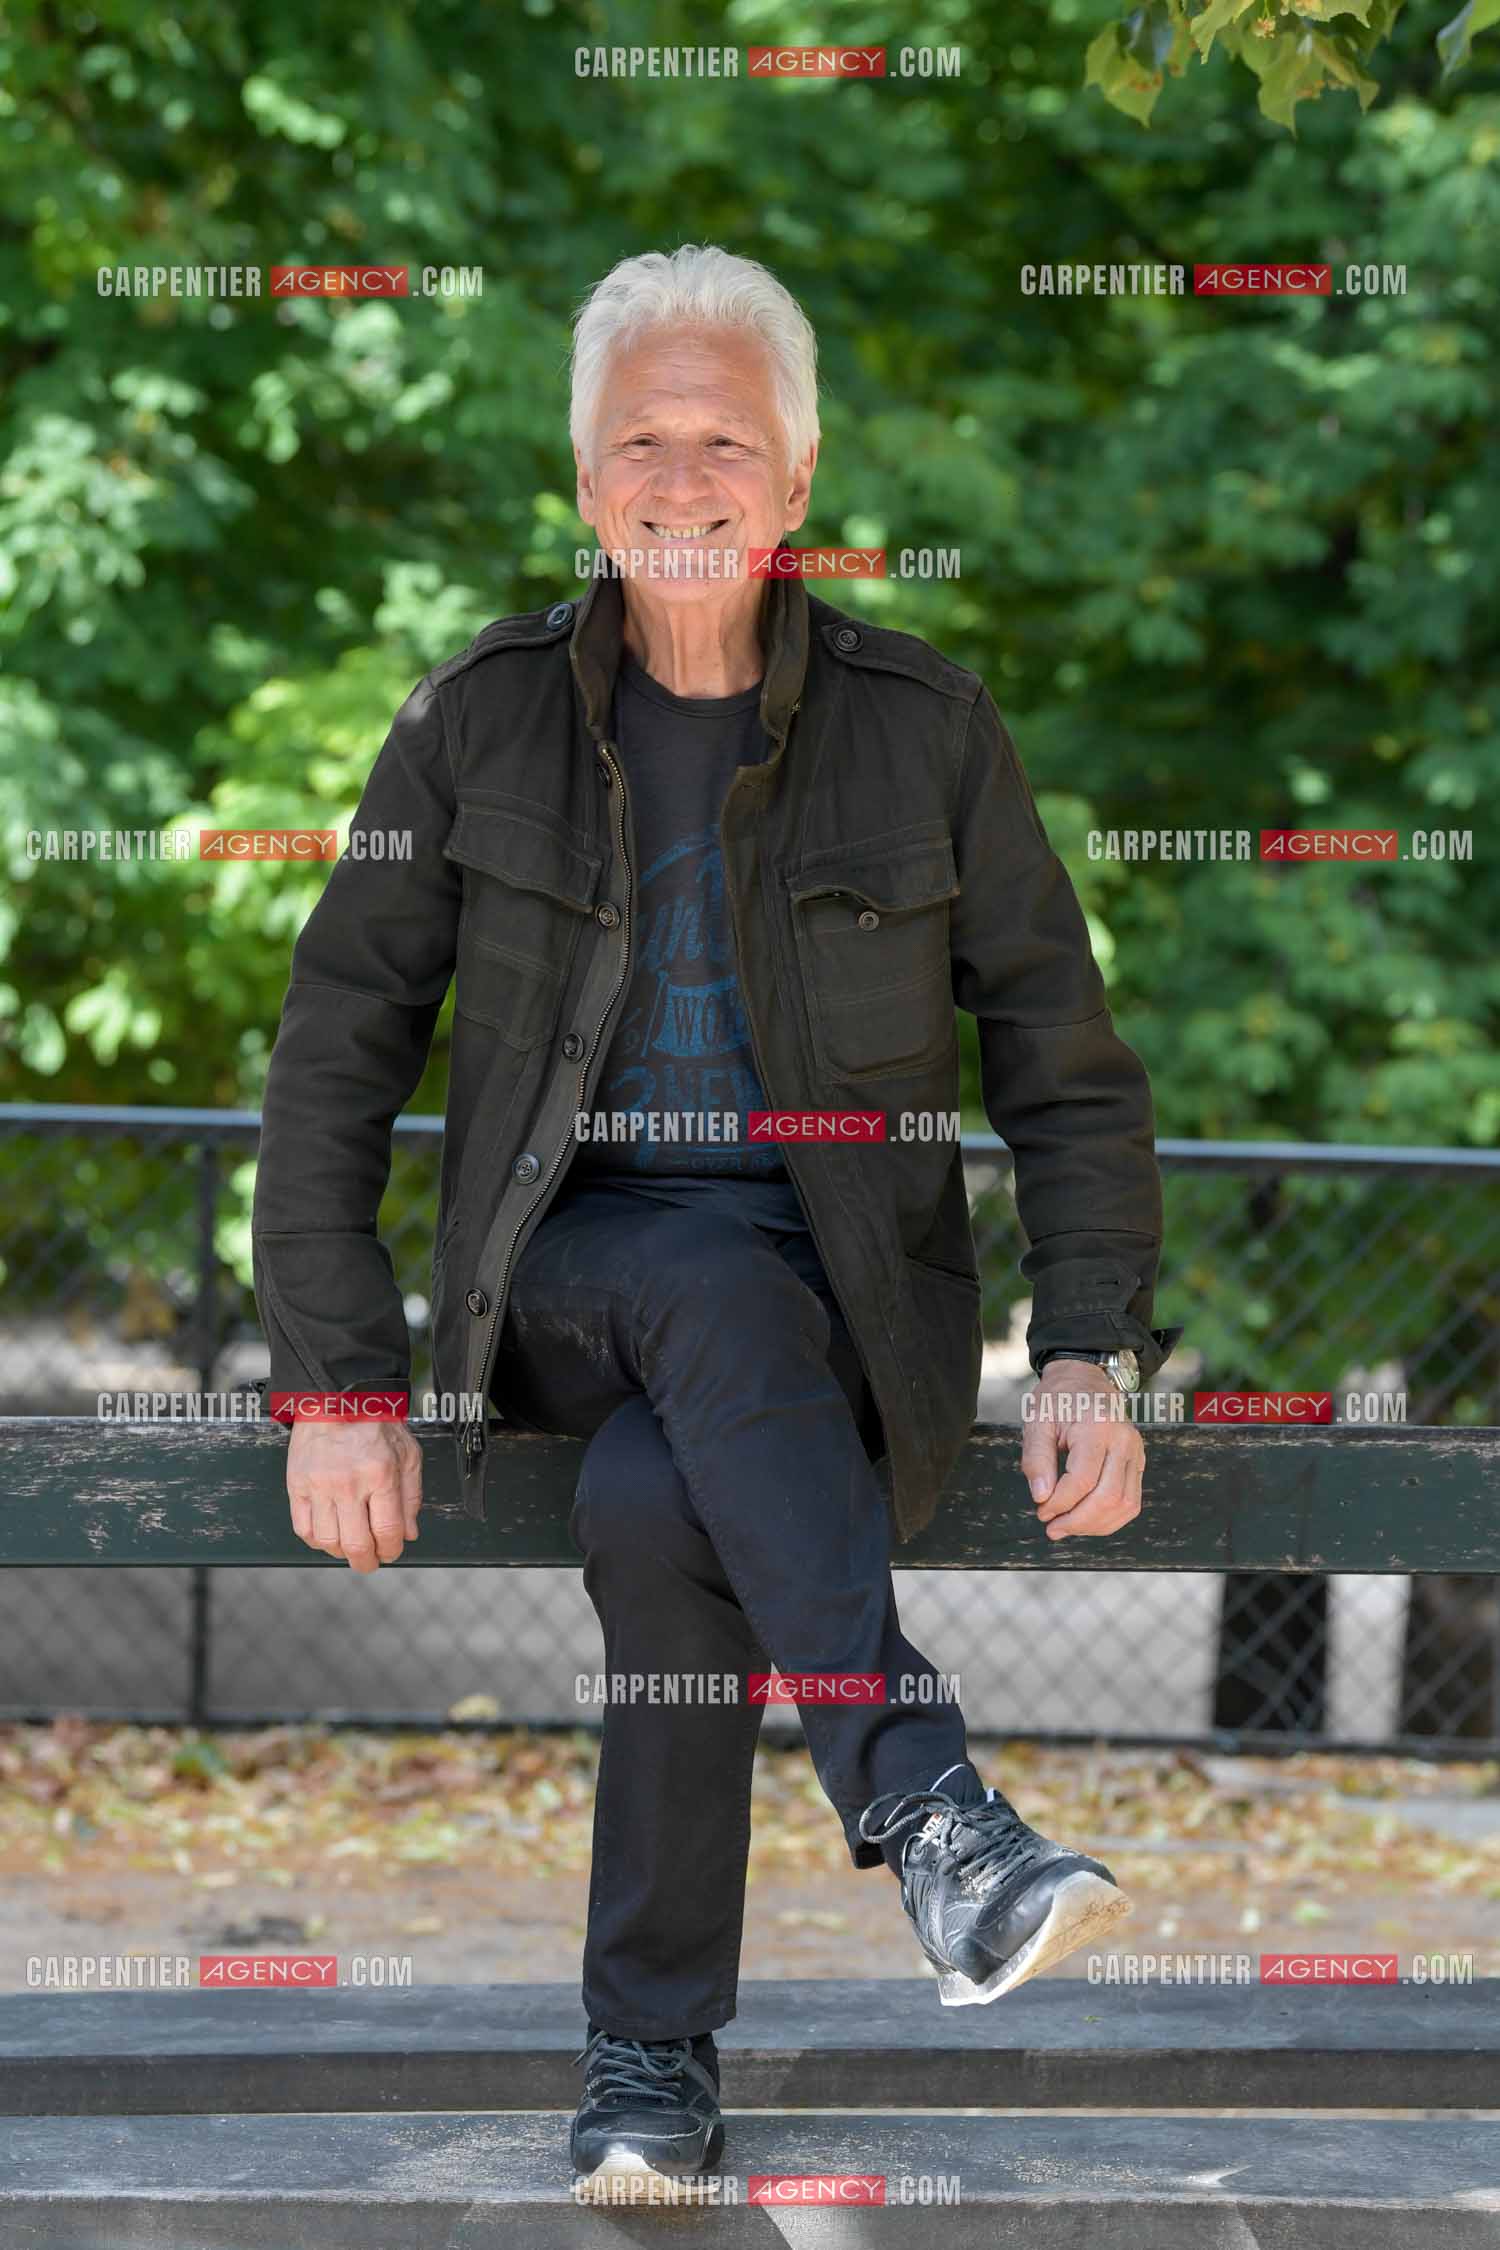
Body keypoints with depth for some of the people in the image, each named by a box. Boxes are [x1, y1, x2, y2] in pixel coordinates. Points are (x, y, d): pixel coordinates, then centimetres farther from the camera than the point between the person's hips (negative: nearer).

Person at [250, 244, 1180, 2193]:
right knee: (713, 1289, -37)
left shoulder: (928, 727, 2)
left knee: (656, 1506, -33)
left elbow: (1068, 1065, 5)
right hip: (566, 1279, 0)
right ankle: (923, 1807, -44)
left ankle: (652, 2052, -20)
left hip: (847, 1308, 0)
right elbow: (337, 1058, 4)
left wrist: (1093, 1357, -9)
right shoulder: (481, 720, 3)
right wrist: (334, 1379, -7)